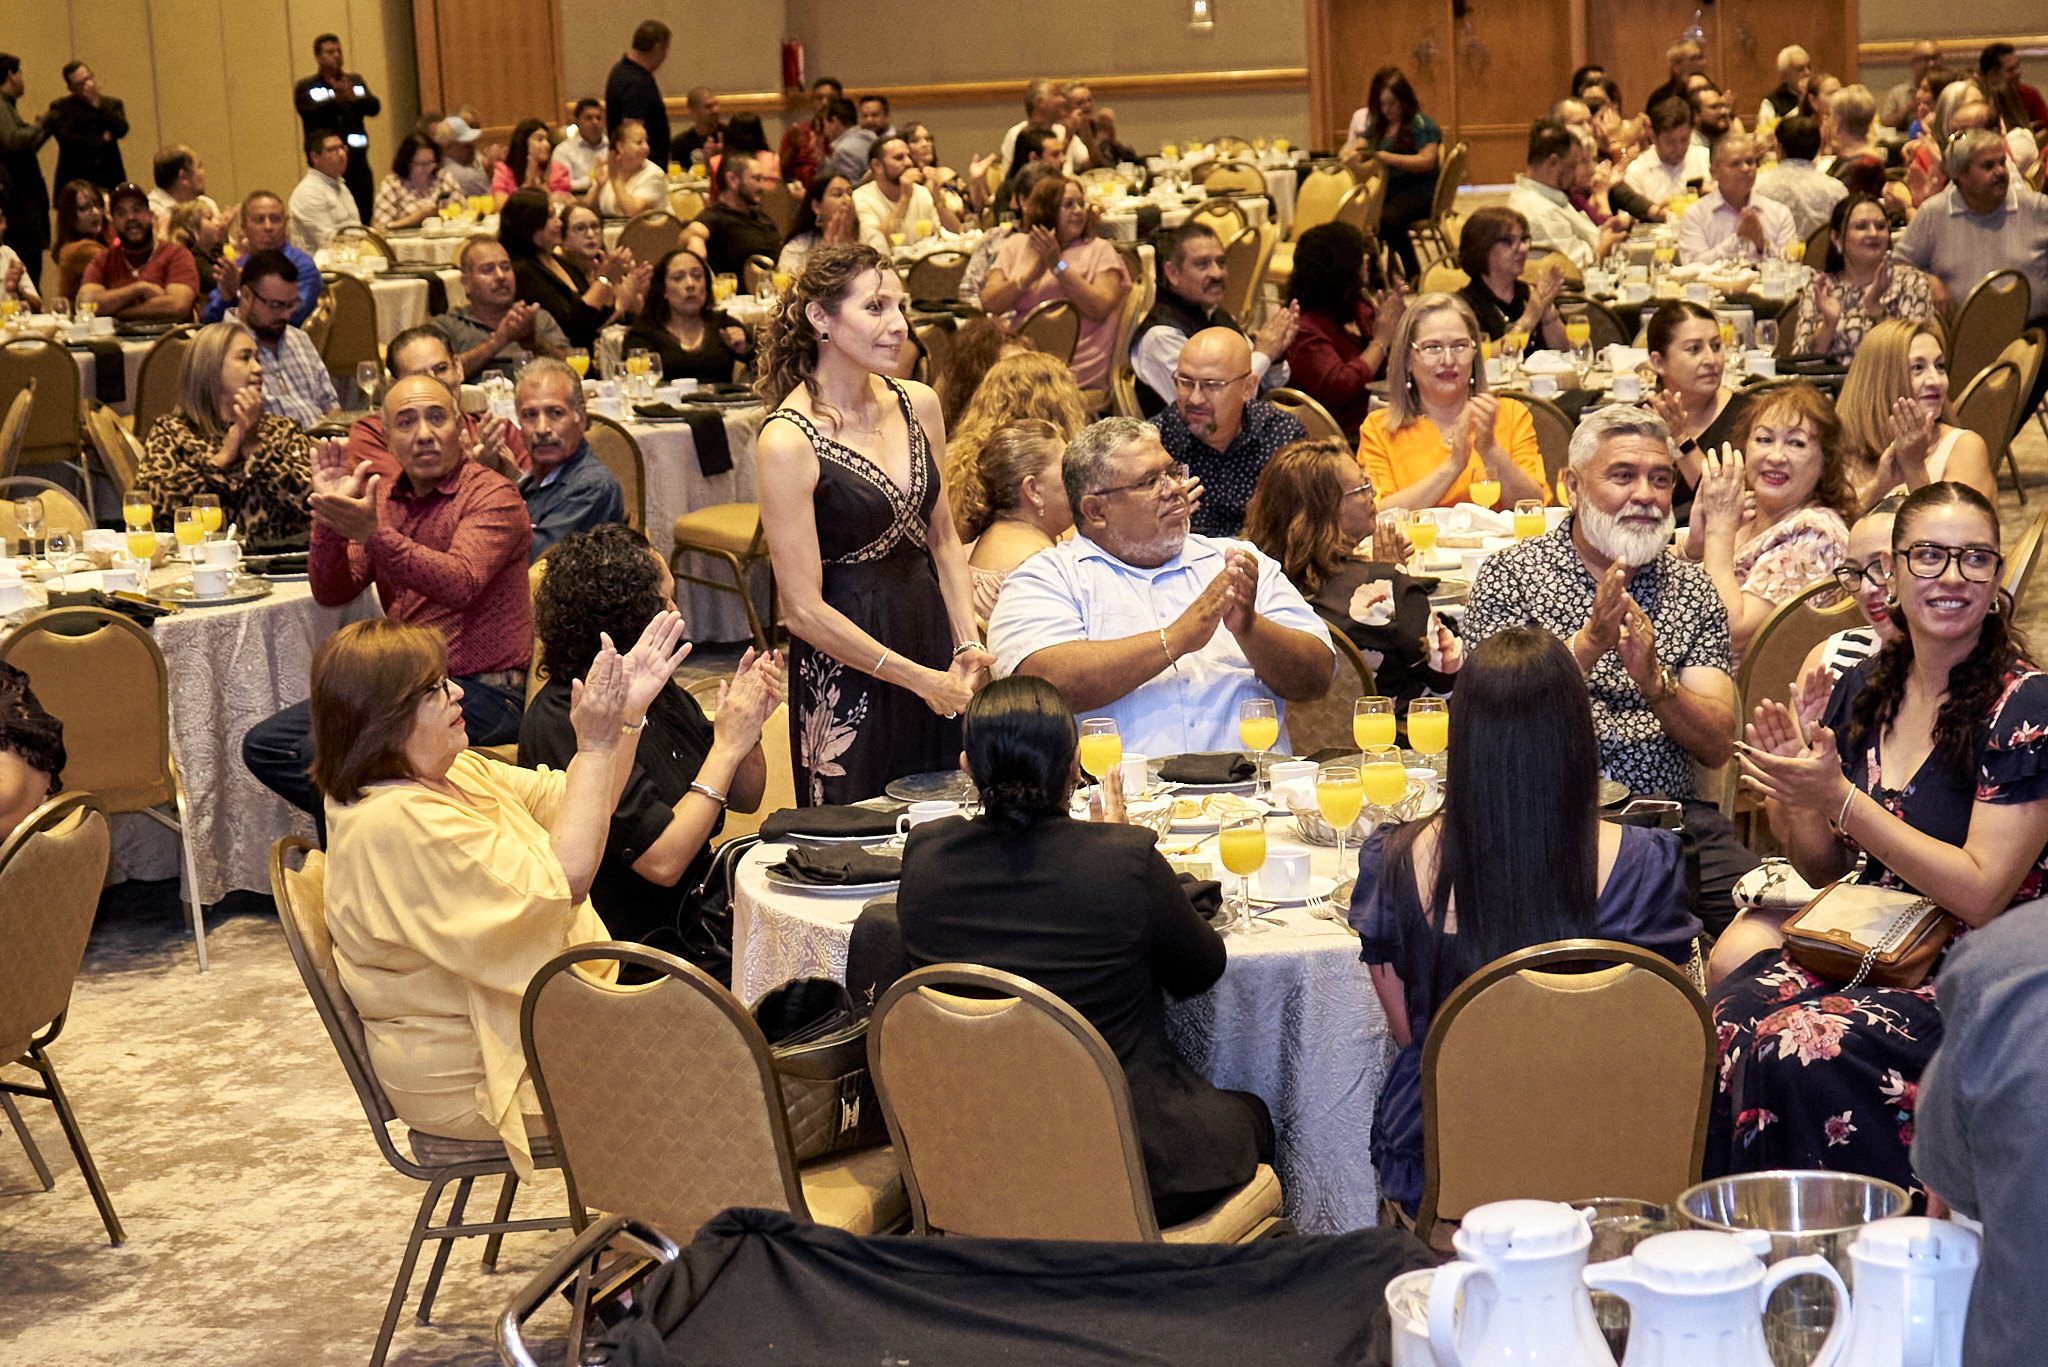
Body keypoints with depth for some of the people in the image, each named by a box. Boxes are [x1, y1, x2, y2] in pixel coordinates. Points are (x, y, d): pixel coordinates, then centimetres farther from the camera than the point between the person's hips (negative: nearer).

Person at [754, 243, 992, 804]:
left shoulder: (918, 405, 3)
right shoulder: (788, 442, -16)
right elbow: (804, 609, -16)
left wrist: (968, 647, 0)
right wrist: (919, 678, -14)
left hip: (932, 626, 6)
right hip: (845, 666, -6)